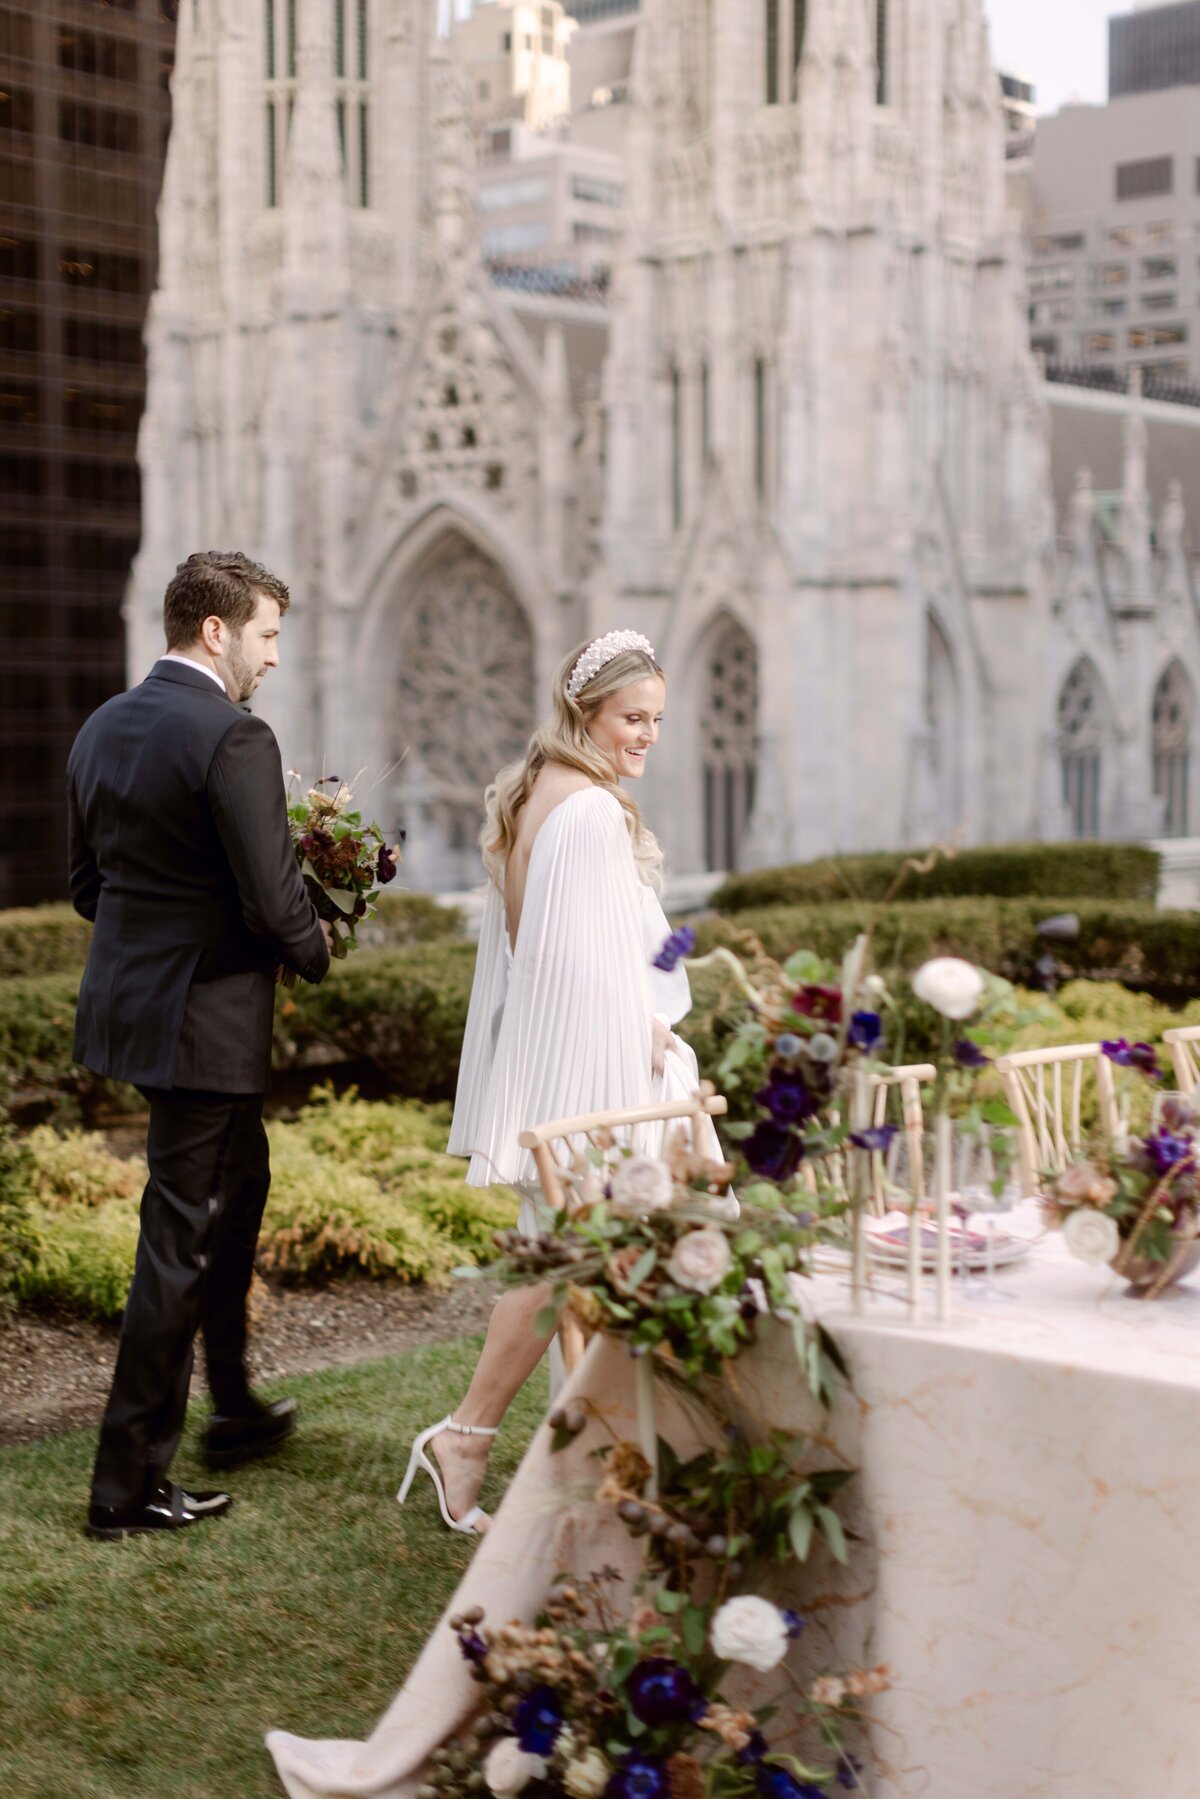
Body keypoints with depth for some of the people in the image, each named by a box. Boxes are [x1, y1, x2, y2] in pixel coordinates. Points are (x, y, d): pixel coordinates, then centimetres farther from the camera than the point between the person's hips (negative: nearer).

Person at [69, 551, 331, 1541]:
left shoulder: (104, 727, 7)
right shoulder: (234, 738, -19)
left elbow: (87, 883, 13)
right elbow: (276, 903, -22)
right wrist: (315, 948, -1)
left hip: (127, 998, 9)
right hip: (206, 1017, -9)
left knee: (240, 1182, 25)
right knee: (181, 1240, 0)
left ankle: (235, 1409, 38)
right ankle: (129, 1480, 9)